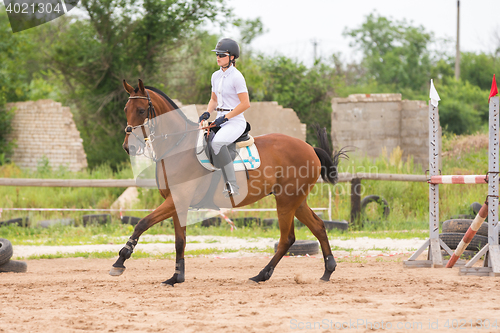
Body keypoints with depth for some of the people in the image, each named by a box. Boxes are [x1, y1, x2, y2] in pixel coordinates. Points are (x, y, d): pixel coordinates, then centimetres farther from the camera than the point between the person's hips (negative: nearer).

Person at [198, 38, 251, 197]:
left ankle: (232, 185, -32)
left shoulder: (236, 77, -12)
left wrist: (225, 117, -17)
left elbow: (245, 104, -16)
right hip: (221, 121, 9)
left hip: (235, 120, -9)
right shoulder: (216, 76, 12)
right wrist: (207, 113, 3)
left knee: (217, 142, -34)